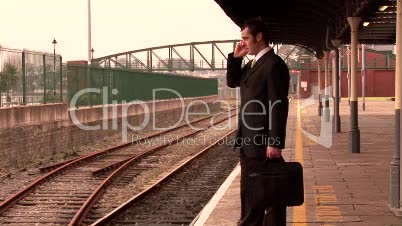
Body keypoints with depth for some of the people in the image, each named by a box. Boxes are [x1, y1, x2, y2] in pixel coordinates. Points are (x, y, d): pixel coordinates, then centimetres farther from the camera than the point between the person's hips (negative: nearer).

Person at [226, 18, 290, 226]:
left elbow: (279, 106, -19)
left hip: (264, 142, -9)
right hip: (248, 141, 9)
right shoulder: (252, 64, 14)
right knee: (248, 190, 16)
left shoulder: (274, 64, -15)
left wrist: (275, 143, -22)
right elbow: (232, 82, 24)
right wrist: (235, 58, 8)